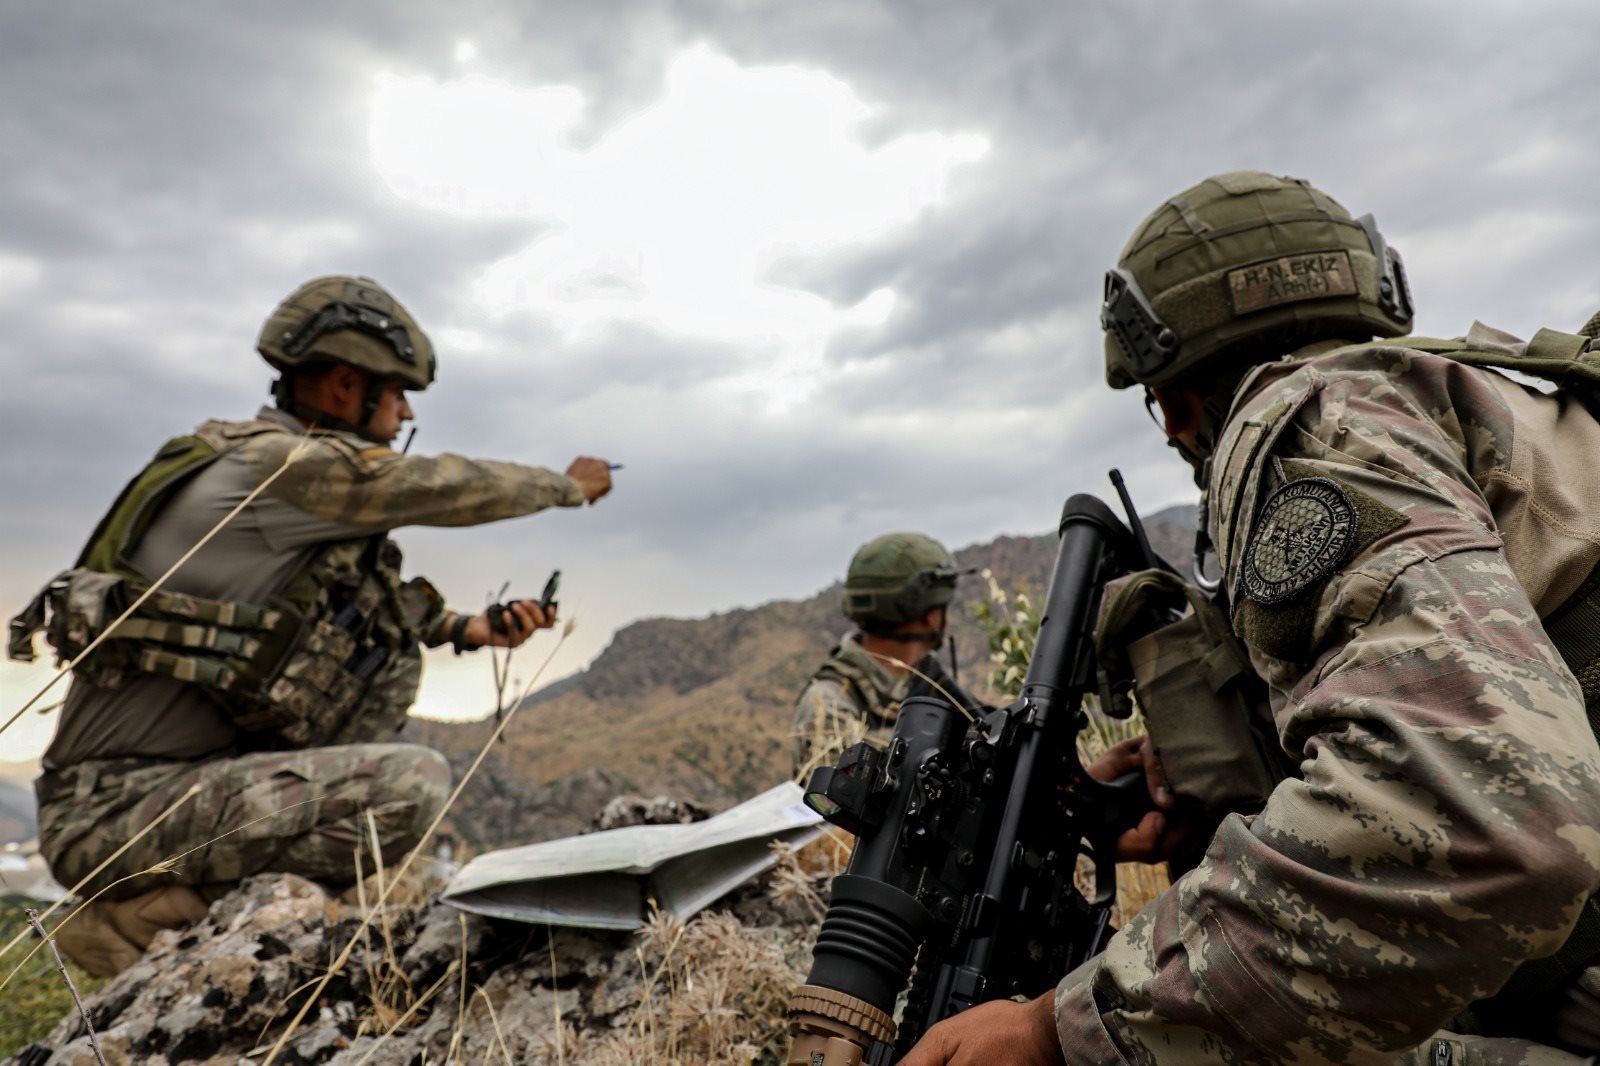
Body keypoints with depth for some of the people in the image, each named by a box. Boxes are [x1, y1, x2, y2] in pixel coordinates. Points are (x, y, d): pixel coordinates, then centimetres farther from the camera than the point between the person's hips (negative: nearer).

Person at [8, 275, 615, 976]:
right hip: (112, 815, -9)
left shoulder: (271, 462, 11)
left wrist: (467, 629, 8)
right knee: (416, 782, -23)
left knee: (390, 647, 8)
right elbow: (453, 488, -10)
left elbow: (366, 605, 19)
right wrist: (571, 485, 7)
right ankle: (140, 913, -8)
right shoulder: (282, 464, -18)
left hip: (188, 765, 9)